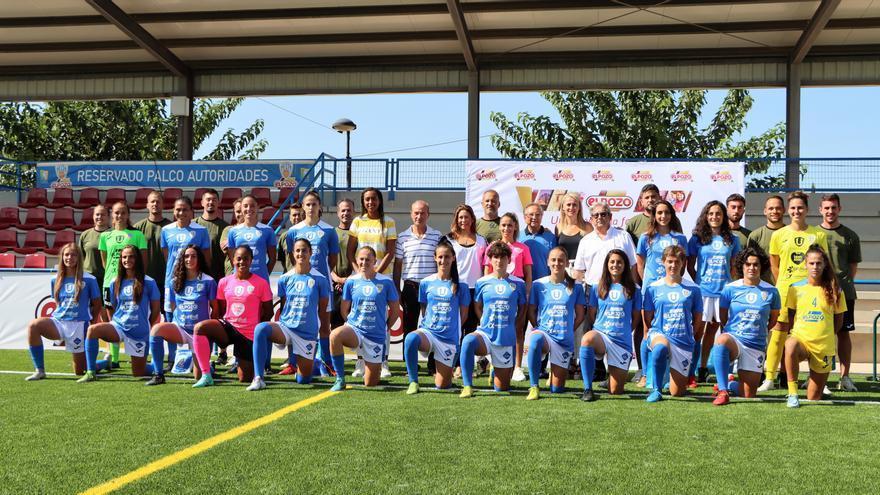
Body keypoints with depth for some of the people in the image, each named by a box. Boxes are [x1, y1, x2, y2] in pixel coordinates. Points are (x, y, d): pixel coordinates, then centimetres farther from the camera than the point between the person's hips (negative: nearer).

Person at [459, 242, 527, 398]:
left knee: (502, 388, 6)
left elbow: (522, 310, 10)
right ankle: (467, 386, -28)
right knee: (468, 341, -39)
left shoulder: (518, 284, 0)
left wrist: (512, 330, 6)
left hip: (506, 338, 0)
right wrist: (488, 325, 8)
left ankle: (496, 370, 44)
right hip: (485, 333, 0)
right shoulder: (482, 282, 2)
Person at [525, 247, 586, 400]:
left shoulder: (575, 287, 3)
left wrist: (567, 330, 8)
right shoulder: (538, 285, 2)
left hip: (565, 341, 1)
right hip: (544, 332, -1)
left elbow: (580, 315, 9)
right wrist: (540, 329, -1)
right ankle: (534, 387, -30)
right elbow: (531, 311, 7)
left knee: (556, 389, 2)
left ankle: (559, 370, 40)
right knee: (535, 339, -42)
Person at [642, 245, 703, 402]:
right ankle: (656, 389, -25)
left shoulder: (693, 289, 4)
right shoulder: (653, 288, 3)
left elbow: (698, 317, 13)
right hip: (659, 334, -2)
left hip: (684, 342, 2)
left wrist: (687, 334, 14)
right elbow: (647, 317, 7)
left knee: (677, 393, 2)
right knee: (661, 347, -43)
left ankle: (677, 376, 40)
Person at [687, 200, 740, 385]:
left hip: (724, 291, 2)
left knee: (712, 331, 10)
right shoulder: (697, 239, 4)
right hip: (702, 291, -2)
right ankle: (691, 373, -3)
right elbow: (690, 266, 7)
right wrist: (699, 283, -2)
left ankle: (703, 370, 19)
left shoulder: (732, 240, 10)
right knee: (698, 331, -4)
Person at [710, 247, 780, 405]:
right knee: (721, 340, -42)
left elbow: (773, 318, 18)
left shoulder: (771, 291, 4)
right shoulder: (730, 289, 0)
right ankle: (723, 391, -41)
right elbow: (723, 317, 10)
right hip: (733, 338, -2)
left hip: (756, 346, 2)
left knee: (748, 396, 0)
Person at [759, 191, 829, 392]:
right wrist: (783, 285, 8)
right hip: (784, 290, 0)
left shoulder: (819, 234, 5)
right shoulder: (778, 235, 5)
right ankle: (769, 378, 5)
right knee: (778, 331, -1)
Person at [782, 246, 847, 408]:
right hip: (801, 339, -1)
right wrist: (799, 333, 0)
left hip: (824, 346, 1)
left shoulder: (834, 290, 1)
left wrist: (825, 334, 8)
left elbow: (838, 321, 11)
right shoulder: (795, 288, 2)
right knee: (791, 345, -42)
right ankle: (792, 393, -28)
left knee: (814, 398, 5)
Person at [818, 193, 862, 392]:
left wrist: (844, 282, 1)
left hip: (843, 291, 0)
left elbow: (854, 265, 11)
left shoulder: (850, 236, 9)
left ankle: (845, 377, 8)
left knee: (843, 333, 3)